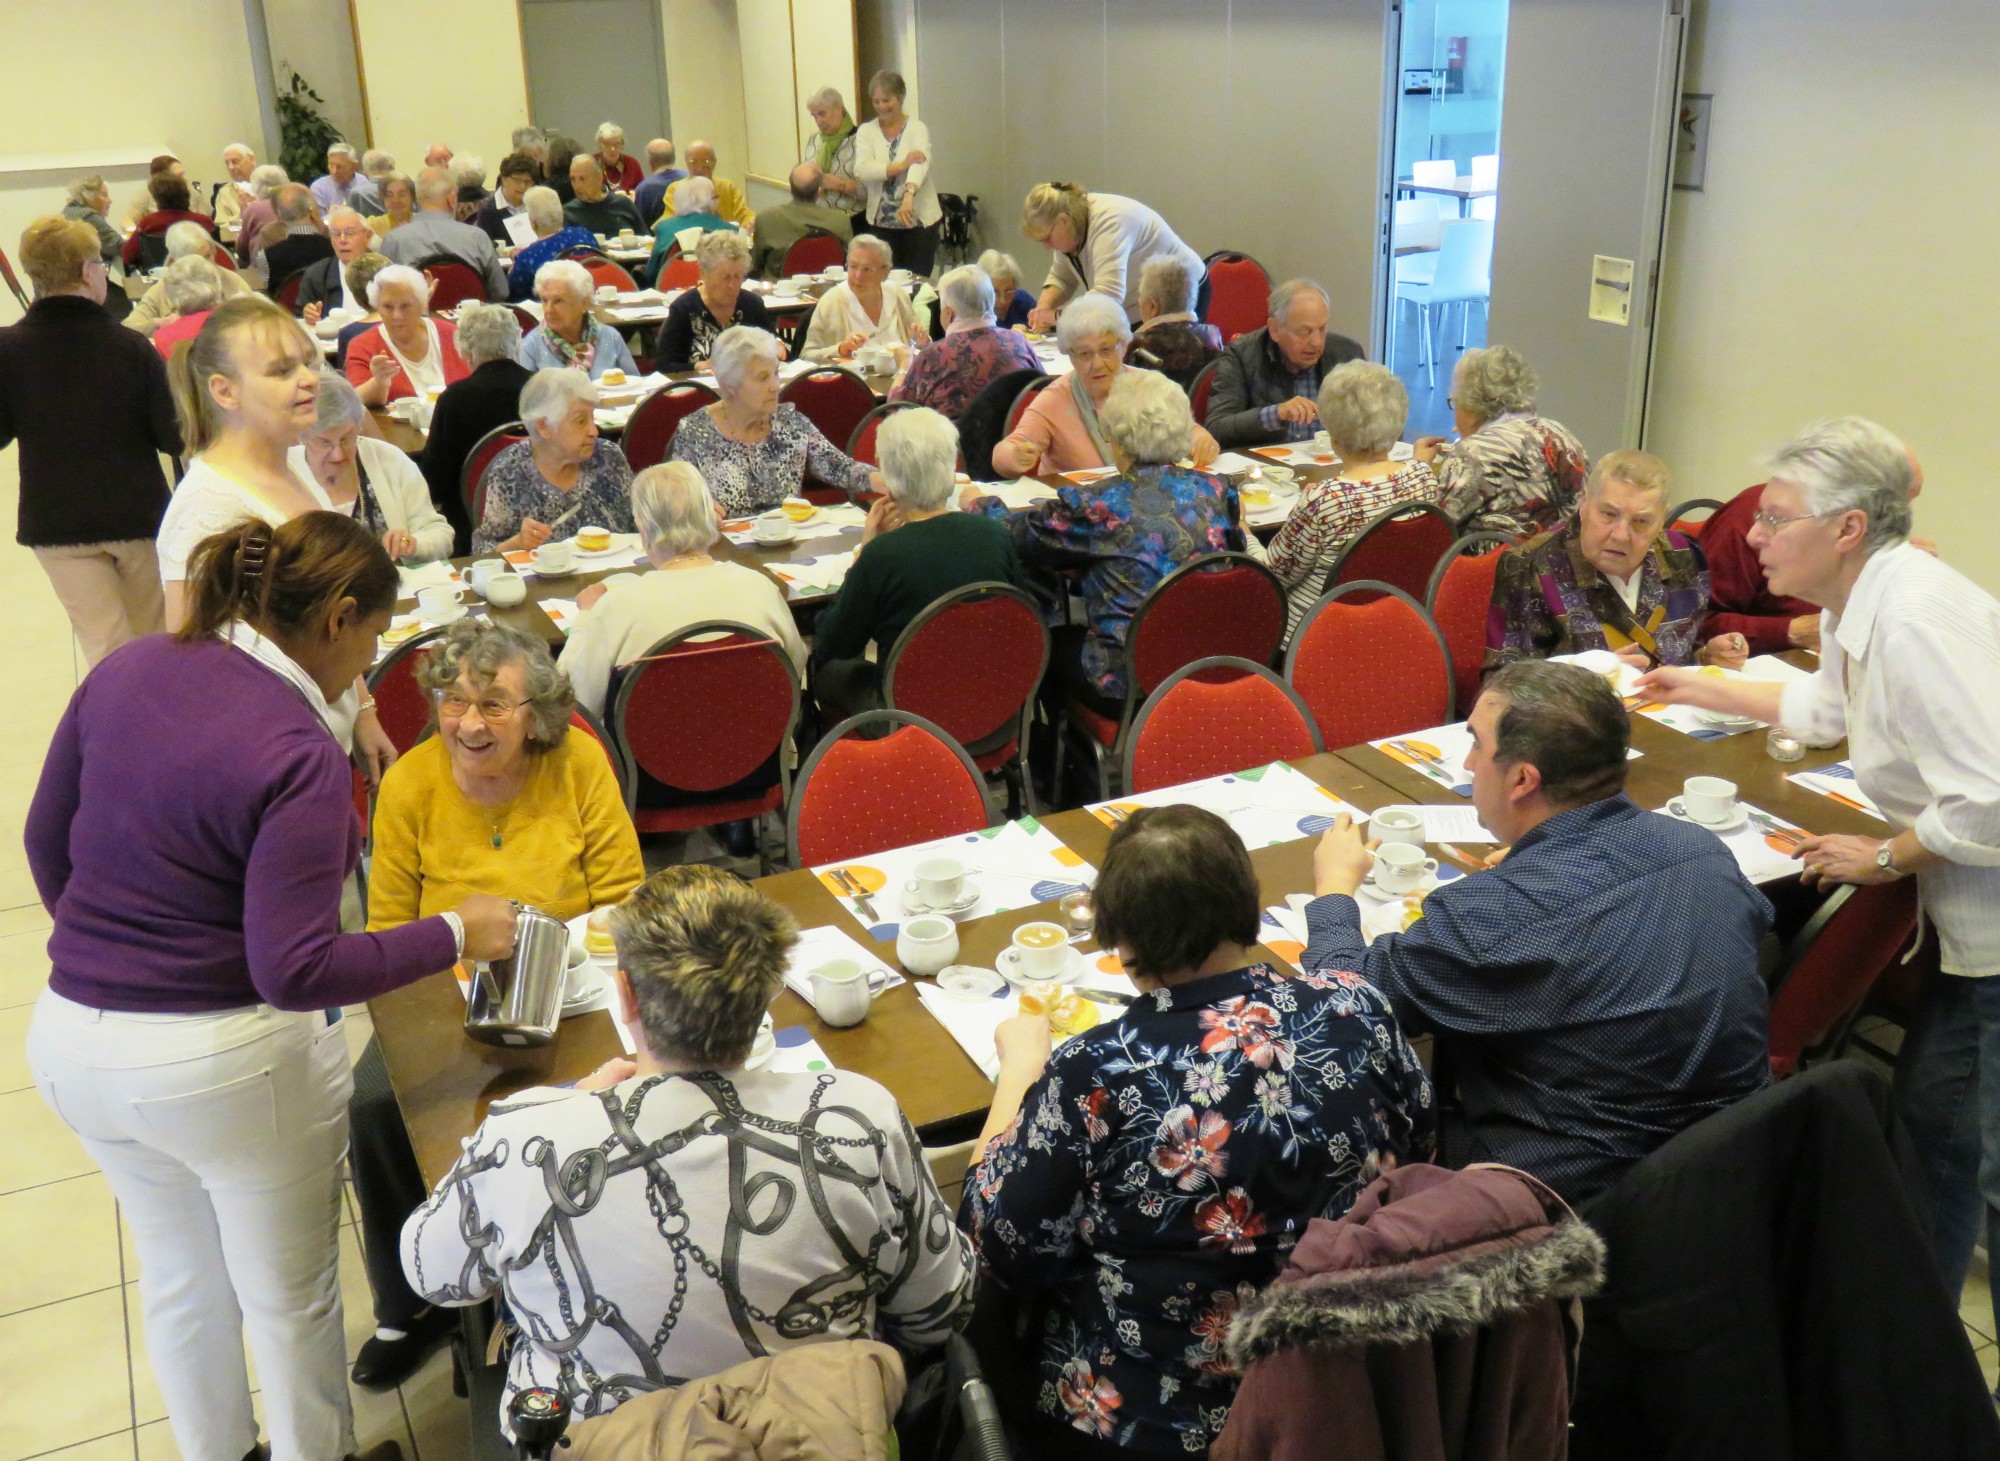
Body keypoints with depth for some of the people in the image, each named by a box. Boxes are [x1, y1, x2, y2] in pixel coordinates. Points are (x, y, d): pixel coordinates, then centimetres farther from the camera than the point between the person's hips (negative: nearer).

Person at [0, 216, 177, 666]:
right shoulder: (131, 346, -13)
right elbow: (174, 438, -10)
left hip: (55, 521, 0)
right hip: (137, 512, 0)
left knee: (106, 646, 6)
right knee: (154, 640, 17)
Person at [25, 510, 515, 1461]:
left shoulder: (126, 670, -3)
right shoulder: (301, 757, -23)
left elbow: (47, 843, 9)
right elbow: (295, 972, -25)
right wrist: (455, 935, -14)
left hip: (70, 1046, 7)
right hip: (228, 1062, -7)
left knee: (179, 1278, 28)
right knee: (289, 1296, 19)